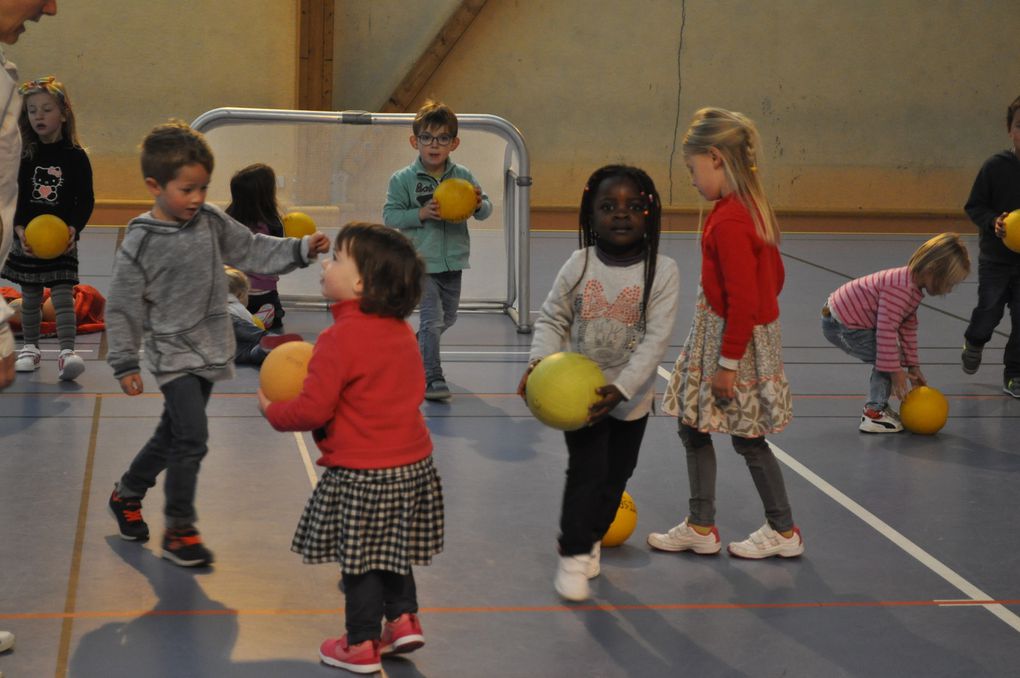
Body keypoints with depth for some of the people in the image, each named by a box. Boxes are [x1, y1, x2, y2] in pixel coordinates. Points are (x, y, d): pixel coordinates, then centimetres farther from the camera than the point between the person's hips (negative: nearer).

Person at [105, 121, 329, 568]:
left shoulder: (211, 223, -1)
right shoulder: (141, 243, -15)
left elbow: (252, 250, 8)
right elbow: (122, 308, -9)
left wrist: (301, 249, -6)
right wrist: (125, 364, -9)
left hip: (209, 351, 6)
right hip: (173, 354, -6)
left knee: (173, 435, 17)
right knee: (191, 438, -14)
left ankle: (127, 495, 39)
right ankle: (179, 530, 0)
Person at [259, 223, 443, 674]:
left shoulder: (340, 340, -21)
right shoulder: (402, 331, 4)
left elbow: (312, 410, -21)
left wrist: (272, 412, -2)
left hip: (361, 476, -7)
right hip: (412, 464, 8)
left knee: (361, 558, 6)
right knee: (393, 550, 24)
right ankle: (403, 620, 28)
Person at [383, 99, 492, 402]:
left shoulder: (463, 176, -1)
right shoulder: (403, 179, -9)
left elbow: (485, 210, 0)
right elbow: (390, 215, -9)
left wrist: (479, 203, -23)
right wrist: (421, 214, -22)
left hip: (453, 261, 5)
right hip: (421, 262, -5)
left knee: (447, 318, 20)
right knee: (432, 319, -11)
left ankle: (414, 349, 46)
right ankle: (433, 379, -4)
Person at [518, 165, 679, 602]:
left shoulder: (663, 272, -13)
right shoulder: (579, 265, -9)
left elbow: (656, 339, -18)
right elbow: (552, 319, 0)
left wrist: (621, 388, -27)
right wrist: (541, 361, -19)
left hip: (630, 397, 1)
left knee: (615, 475, 15)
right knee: (587, 471, -8)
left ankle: (591, 539, 38)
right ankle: (573, 554, 7)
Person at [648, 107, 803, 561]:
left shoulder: (728, 222, -24)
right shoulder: (752, 207, 7)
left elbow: (742, 299, -25)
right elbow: (775, 276, 15)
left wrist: (729, 360, -20)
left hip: (736, 339, -10)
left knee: (747, 437, 5)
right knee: (692, 426, 15)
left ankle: (783, 531, 19)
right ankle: (700, 527, 23)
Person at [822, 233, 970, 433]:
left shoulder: (913, 285, 5)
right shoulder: (901, 288, -28)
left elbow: (908, 327, 10)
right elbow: (886, 330, -29)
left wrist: (913, 366, 10)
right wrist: (895, 370, -21)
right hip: (840, 326, -10)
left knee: (889, 358, 16)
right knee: (887, 360, -10)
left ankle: (879, 406, 27)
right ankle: (873, 414, -6)